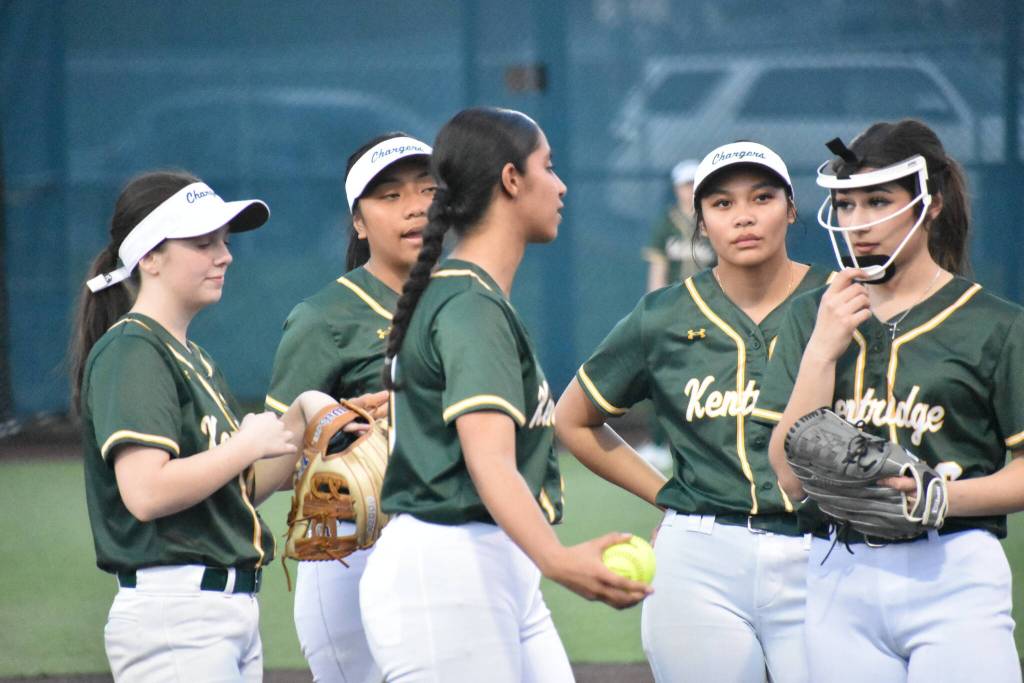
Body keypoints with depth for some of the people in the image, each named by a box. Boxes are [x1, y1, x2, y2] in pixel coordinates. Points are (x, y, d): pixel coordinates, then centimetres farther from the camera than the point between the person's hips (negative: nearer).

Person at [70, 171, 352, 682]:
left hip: (233, 604, 10)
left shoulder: (190, 356, 19)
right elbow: (145, 494, -23)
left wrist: (302, 418, 6)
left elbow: (241, 490, 19)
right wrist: (248, 444, -13)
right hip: (174, 613, -10)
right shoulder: (131, 352, -11)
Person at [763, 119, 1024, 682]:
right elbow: (792, 476, 3)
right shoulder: (812, 317, 12)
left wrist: (944, 497, -16)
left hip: (952, 579, -4)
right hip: (839, 585, 4)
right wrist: (823, 349, -5)